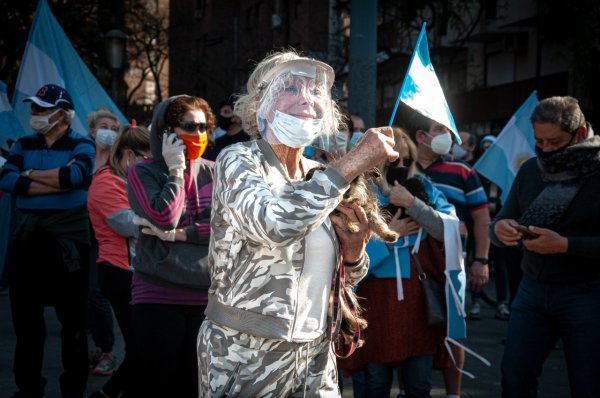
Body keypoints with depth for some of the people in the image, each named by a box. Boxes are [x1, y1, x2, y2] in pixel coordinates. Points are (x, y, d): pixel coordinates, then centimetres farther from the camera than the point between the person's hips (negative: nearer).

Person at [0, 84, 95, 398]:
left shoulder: (81, 145, -3)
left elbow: (73, 176, -25)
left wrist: (30, 175, -11)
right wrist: (56, 183, -18)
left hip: (67, 241, -4)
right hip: (26, 239, 4)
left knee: (72, 320, 5)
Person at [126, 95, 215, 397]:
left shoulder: (214, 172, 9)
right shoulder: (143, 173, 3)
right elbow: (164, 218, -13)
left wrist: (178, 234, -11)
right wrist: (176, 171, -7)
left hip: (208, 295, 2)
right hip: (158, 296, -2)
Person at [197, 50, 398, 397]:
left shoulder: (320, 177, 6)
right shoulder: (238, 160, -10)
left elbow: (345, 278, 14)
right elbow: (277, 225, -31)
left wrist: (354, 249, -8)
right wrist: (353, 163, -26)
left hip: (315, 357, 5)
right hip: (243, 357, -5)